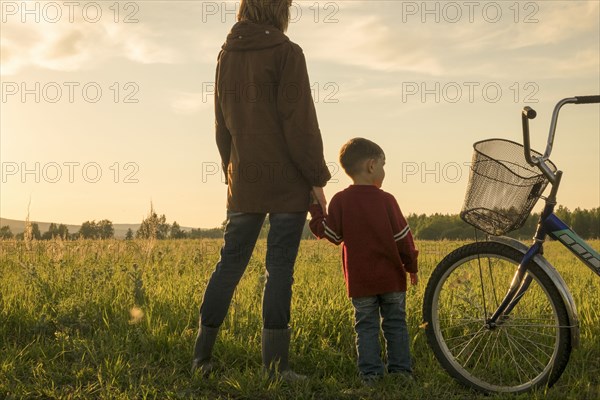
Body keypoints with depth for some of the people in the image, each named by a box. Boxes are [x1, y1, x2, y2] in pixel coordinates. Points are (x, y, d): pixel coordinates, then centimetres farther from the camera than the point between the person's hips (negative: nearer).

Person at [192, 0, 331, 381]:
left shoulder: (227, 56, 12)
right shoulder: (286, 53, -8)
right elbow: (300, 121, -12)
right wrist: (317, 177, -7)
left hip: (244, 182, 6)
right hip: (287, 181, -6)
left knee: (230, 263, 13)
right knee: (280, 268, -2)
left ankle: (202, 354, 17)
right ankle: (276, 363, 1)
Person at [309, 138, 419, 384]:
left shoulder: (340, 200, -5)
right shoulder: (386, 200, -6)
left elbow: (331, 234, -3)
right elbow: (402, 237, -3)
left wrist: (315, 210, 11)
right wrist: (411, 266, 11)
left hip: (360, 280, 0)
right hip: (392, 278, 0)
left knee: (366, 326, 7)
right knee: (395, 324, 11)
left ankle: (371, 372, 4)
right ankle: (400, 369, 15)